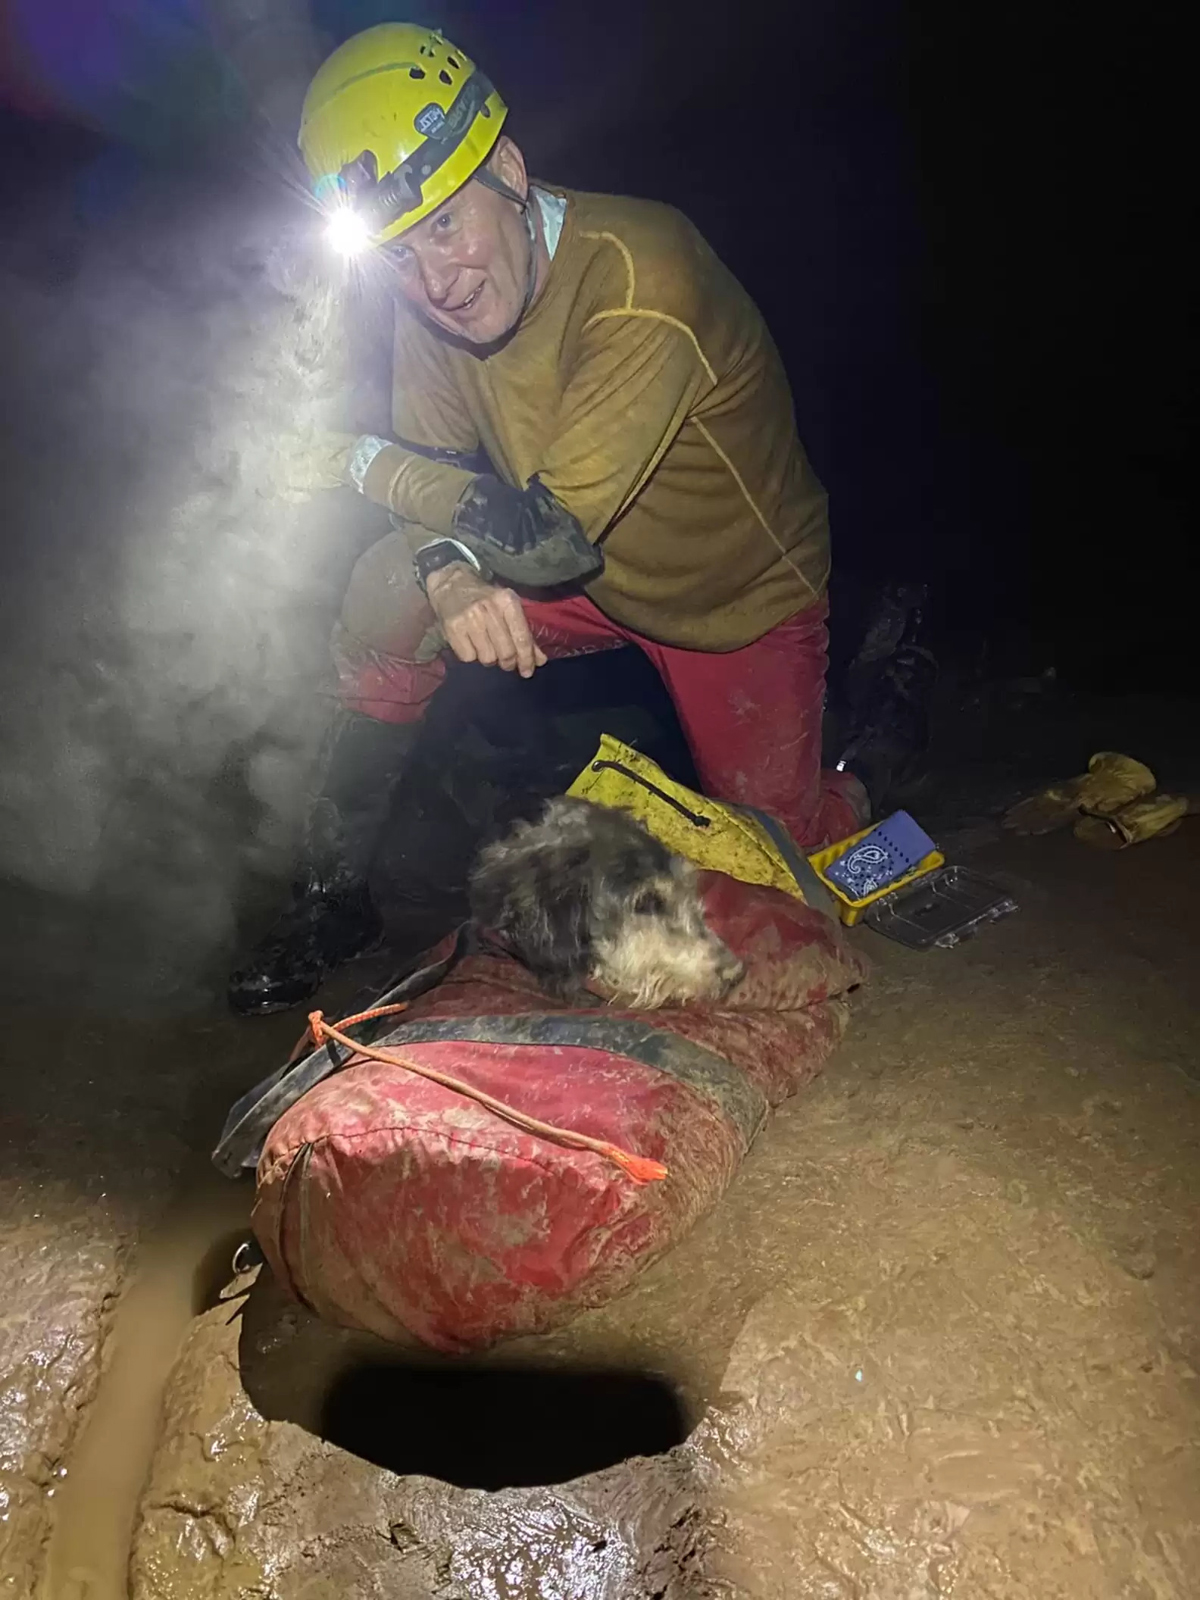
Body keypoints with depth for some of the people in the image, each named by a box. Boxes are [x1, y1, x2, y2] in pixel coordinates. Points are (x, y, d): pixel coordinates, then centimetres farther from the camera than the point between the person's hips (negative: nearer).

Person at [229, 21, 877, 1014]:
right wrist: (450, 571, -32)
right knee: (389, 592, -16)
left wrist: (359, 460, -25)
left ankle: (846, 783, 37)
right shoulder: (431, 299, -12)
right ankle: (337, 886, 0)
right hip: (596, 574, 5)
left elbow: (550, 536, -35)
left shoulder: (640, 276, -33)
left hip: (741, 593, -4)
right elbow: (443, 478, -8)